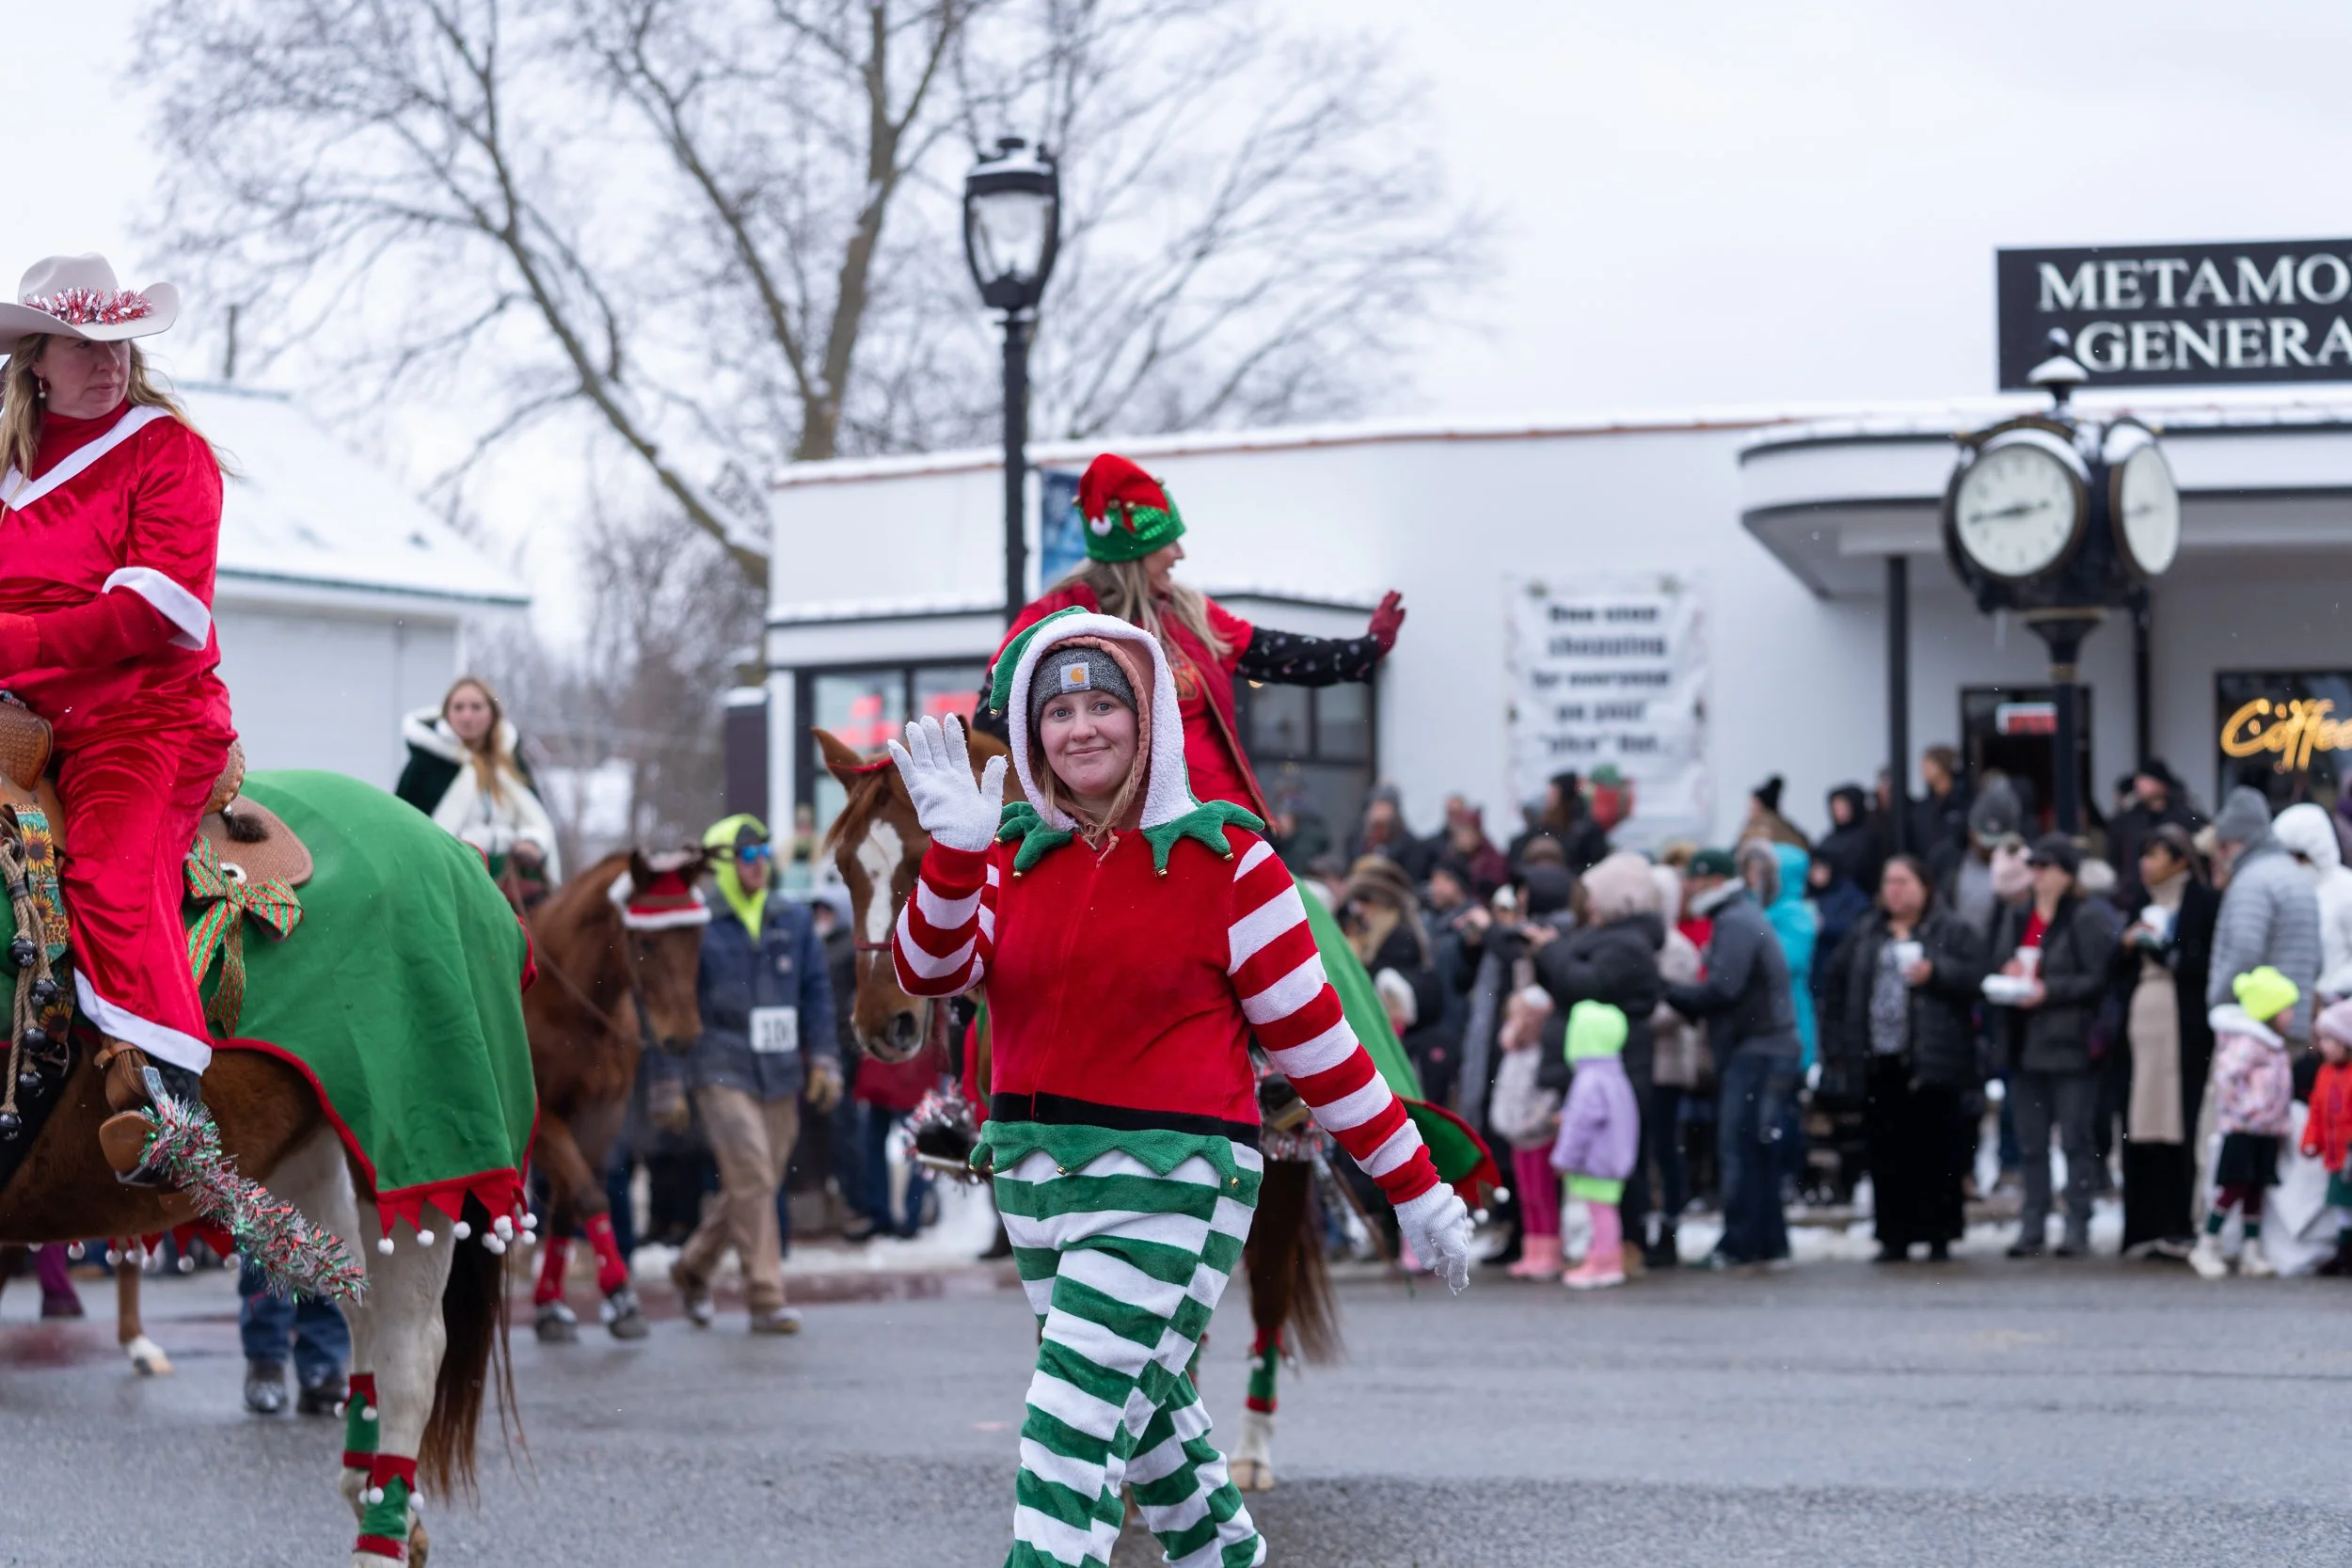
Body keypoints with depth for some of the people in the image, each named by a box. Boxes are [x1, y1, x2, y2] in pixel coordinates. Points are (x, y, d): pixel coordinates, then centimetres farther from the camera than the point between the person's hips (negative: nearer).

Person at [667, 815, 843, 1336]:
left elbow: (817, 992, 15)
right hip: (722, 1072, -5)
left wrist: (824, 1060, 7)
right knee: (751, 1176, -14)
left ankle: (693, 1268, 32)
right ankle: (766, 1299, -11)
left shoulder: (795, 921, 10)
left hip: (781, 1075, 5)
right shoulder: (700, 927, -3)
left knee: (760, 1185, 11)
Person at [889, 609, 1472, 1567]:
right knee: (1148, 1416, 20)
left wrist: (1416, 1189, 0)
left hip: (1170, 1180, -6)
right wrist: (953, 855, -25)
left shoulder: (1224, 857, -6)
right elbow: (927, 973, -8)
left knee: (1072, 1435, -16)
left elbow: (1313, 1040, -3)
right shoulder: (1013, 853, 6)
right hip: (1033, 1170, 6)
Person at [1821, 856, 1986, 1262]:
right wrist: (1836, 1044, 9)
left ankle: (1939, 1235, 5)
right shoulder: (1865, 935, 15)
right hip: (1879, 1062, 4)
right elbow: (1836, 985, 16)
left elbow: (1974, 974, -8)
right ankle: (1895, 1236, 9)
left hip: (1931, 1061, -4)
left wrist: (1935, 972, -19)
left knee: (1934, 1150, -3)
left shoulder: (1952, 931, 4)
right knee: (1886, 1152, 3)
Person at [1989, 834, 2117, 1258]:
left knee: (2074, 1139, -3)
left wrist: (2049, 990, -16)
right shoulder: (2016, 917, 15)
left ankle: (2077, 1226, 0)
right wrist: (2007, 977, -2)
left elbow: (2099, 980, -11)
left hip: (2069, 1044, -6)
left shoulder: (2087, 920, -5)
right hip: (2025, 1044, 6)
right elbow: (1998, 965, 20)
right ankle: (2032, 1226, 11)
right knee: (2030, 1142, 8)